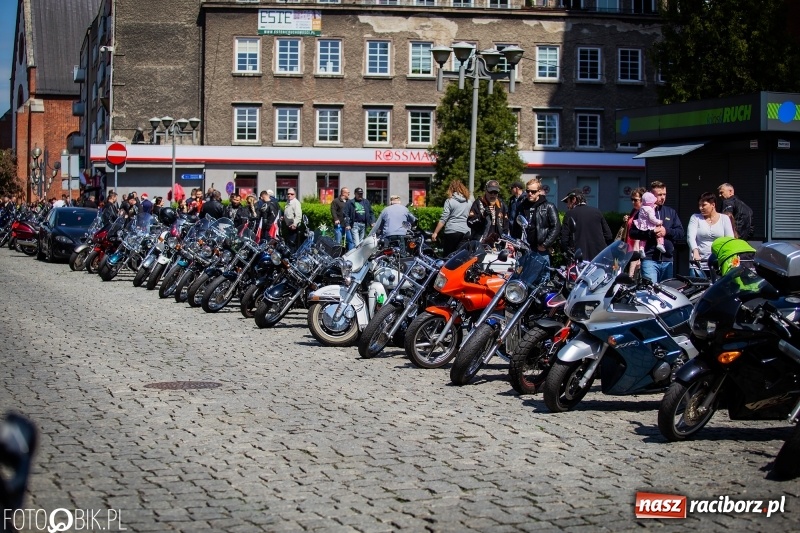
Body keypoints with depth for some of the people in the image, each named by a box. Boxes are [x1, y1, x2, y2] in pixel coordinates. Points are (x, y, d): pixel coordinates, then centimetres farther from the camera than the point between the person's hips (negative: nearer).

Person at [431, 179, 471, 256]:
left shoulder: (450, 201, -4)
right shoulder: (468, 202, 11)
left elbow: (443, 219, -8)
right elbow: (468, 216, 14)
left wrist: (435, 233, -6)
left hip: (451, 231, -4)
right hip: (465, 232, 4)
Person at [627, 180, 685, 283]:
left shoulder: (671, 212, 17)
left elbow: (681, 233, 11)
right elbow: (633, 232, -5)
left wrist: (667, 231, -8)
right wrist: (650, 233, -18)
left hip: (667, 260, 5)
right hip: (649, 259, -5)